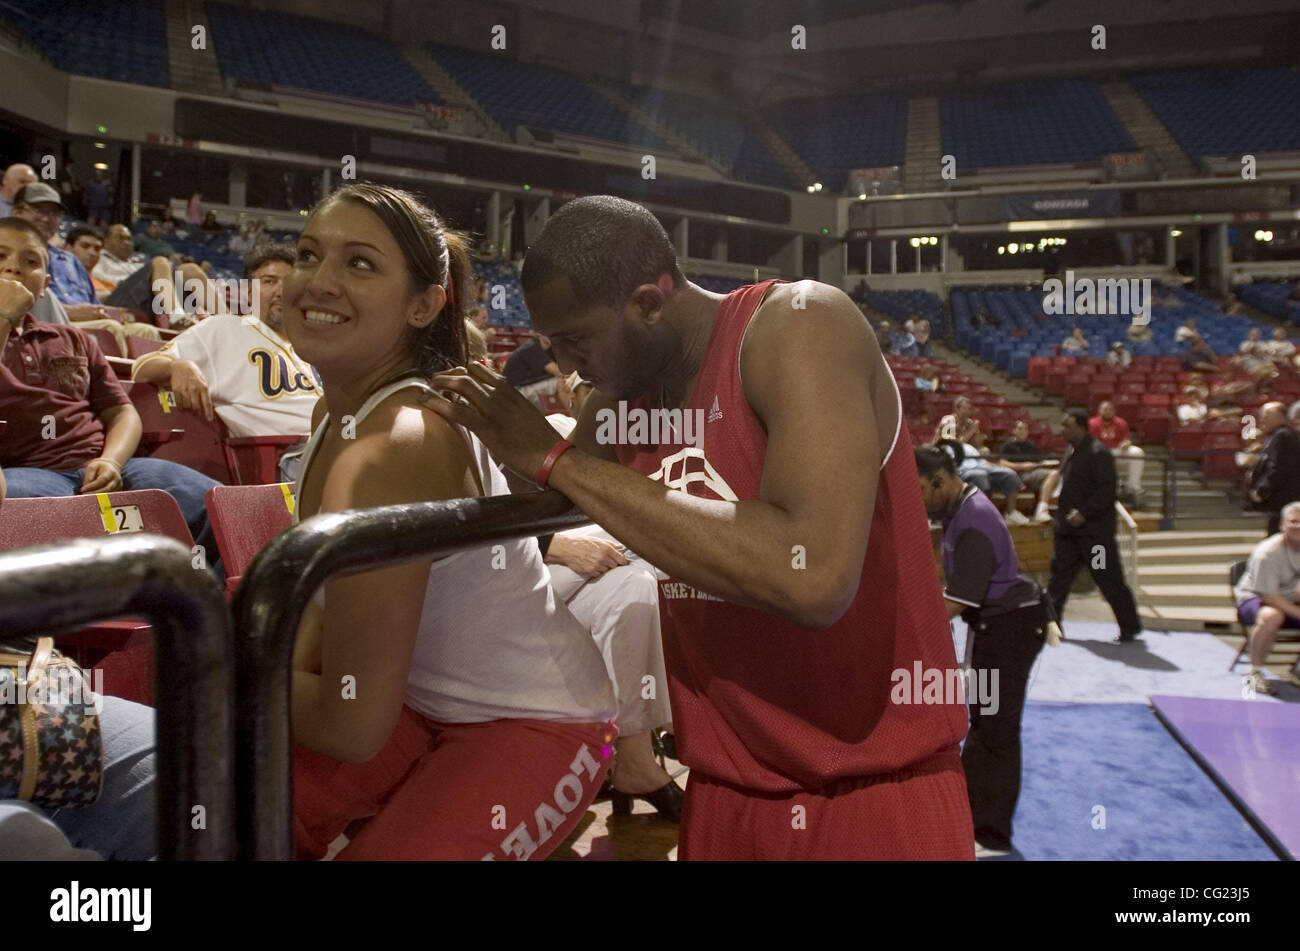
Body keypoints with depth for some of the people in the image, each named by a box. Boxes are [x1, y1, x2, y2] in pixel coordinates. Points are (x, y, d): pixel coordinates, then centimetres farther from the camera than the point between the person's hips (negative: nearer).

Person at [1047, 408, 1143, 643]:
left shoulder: (1098, 453, -14)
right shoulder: (1071, 452, 12)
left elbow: (1107, 491, -20)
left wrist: (1084, 513, -24)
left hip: (1094, 530, -8)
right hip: (1069, 530, 8)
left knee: (1109, 580, 1)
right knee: (1059, 574, 9)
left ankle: (1130, 628, 14)